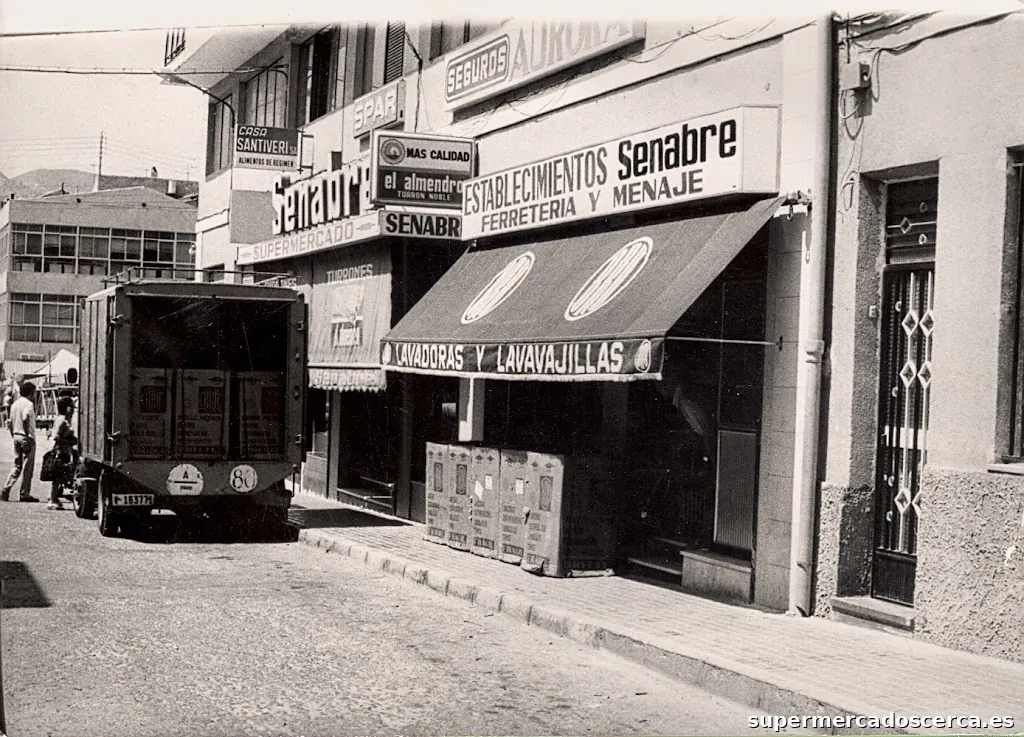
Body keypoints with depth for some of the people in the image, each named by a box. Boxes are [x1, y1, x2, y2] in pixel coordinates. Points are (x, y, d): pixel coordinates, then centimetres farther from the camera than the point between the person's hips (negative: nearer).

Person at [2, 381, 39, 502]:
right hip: (27, 438, -8)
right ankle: (24, 494, 3)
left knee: (17, 466, 14)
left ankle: (6, 490, 4)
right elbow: (25, 419, -25)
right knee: (27, 467, 0)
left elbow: (10, 422, 15)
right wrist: (28, 436, -22)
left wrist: (14, 436, 20)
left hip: (16, 436, 8)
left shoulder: (15, 404, 14)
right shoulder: (28, 404, -11)